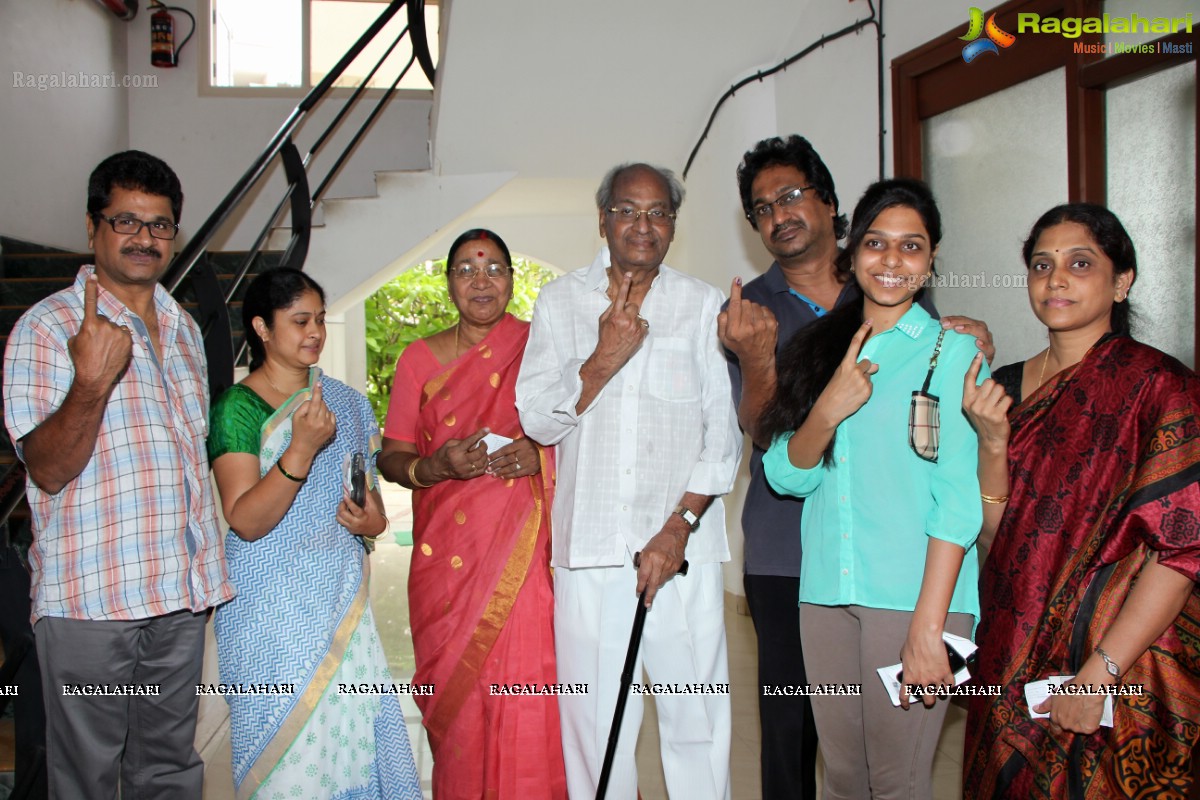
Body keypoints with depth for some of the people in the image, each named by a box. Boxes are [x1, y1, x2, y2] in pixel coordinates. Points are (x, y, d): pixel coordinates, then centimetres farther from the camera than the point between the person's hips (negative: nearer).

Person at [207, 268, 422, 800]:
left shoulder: (346, 402, 9)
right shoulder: (237, 407, -7)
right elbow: (245, 520, -15)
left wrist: (372, 520, -4)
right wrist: (302, 448, -27)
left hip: (340, 596, 4)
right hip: (272, 610, -4)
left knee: (353, 725, 2)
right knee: (285, 742, 1)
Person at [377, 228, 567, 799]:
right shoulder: (420, 359, 9)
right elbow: (390, 457, 8)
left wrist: (541, 455, -13)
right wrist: (434, 467, -13)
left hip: (527, 560, -1)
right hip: (448, 562, 2)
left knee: (528, 704, -4)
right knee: (456, 702, 3)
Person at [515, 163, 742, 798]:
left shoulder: (703, 305, 6)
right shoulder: (560, 302, 9)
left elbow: (724, 432, 2)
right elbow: (537, 419, 2)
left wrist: (679, 525, -8)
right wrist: (604, 359, -11)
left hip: (683, 545, 0)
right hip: (589, 550, 1)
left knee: (698, 717, 3)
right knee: (593, 719, 7)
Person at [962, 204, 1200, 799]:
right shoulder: (1006, 387, 5)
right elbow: (995, 532, 4)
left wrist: (1100, 673, -21)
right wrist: (993, 442, -13)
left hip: (1121, 664, -5)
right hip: (1015, 651, 5)